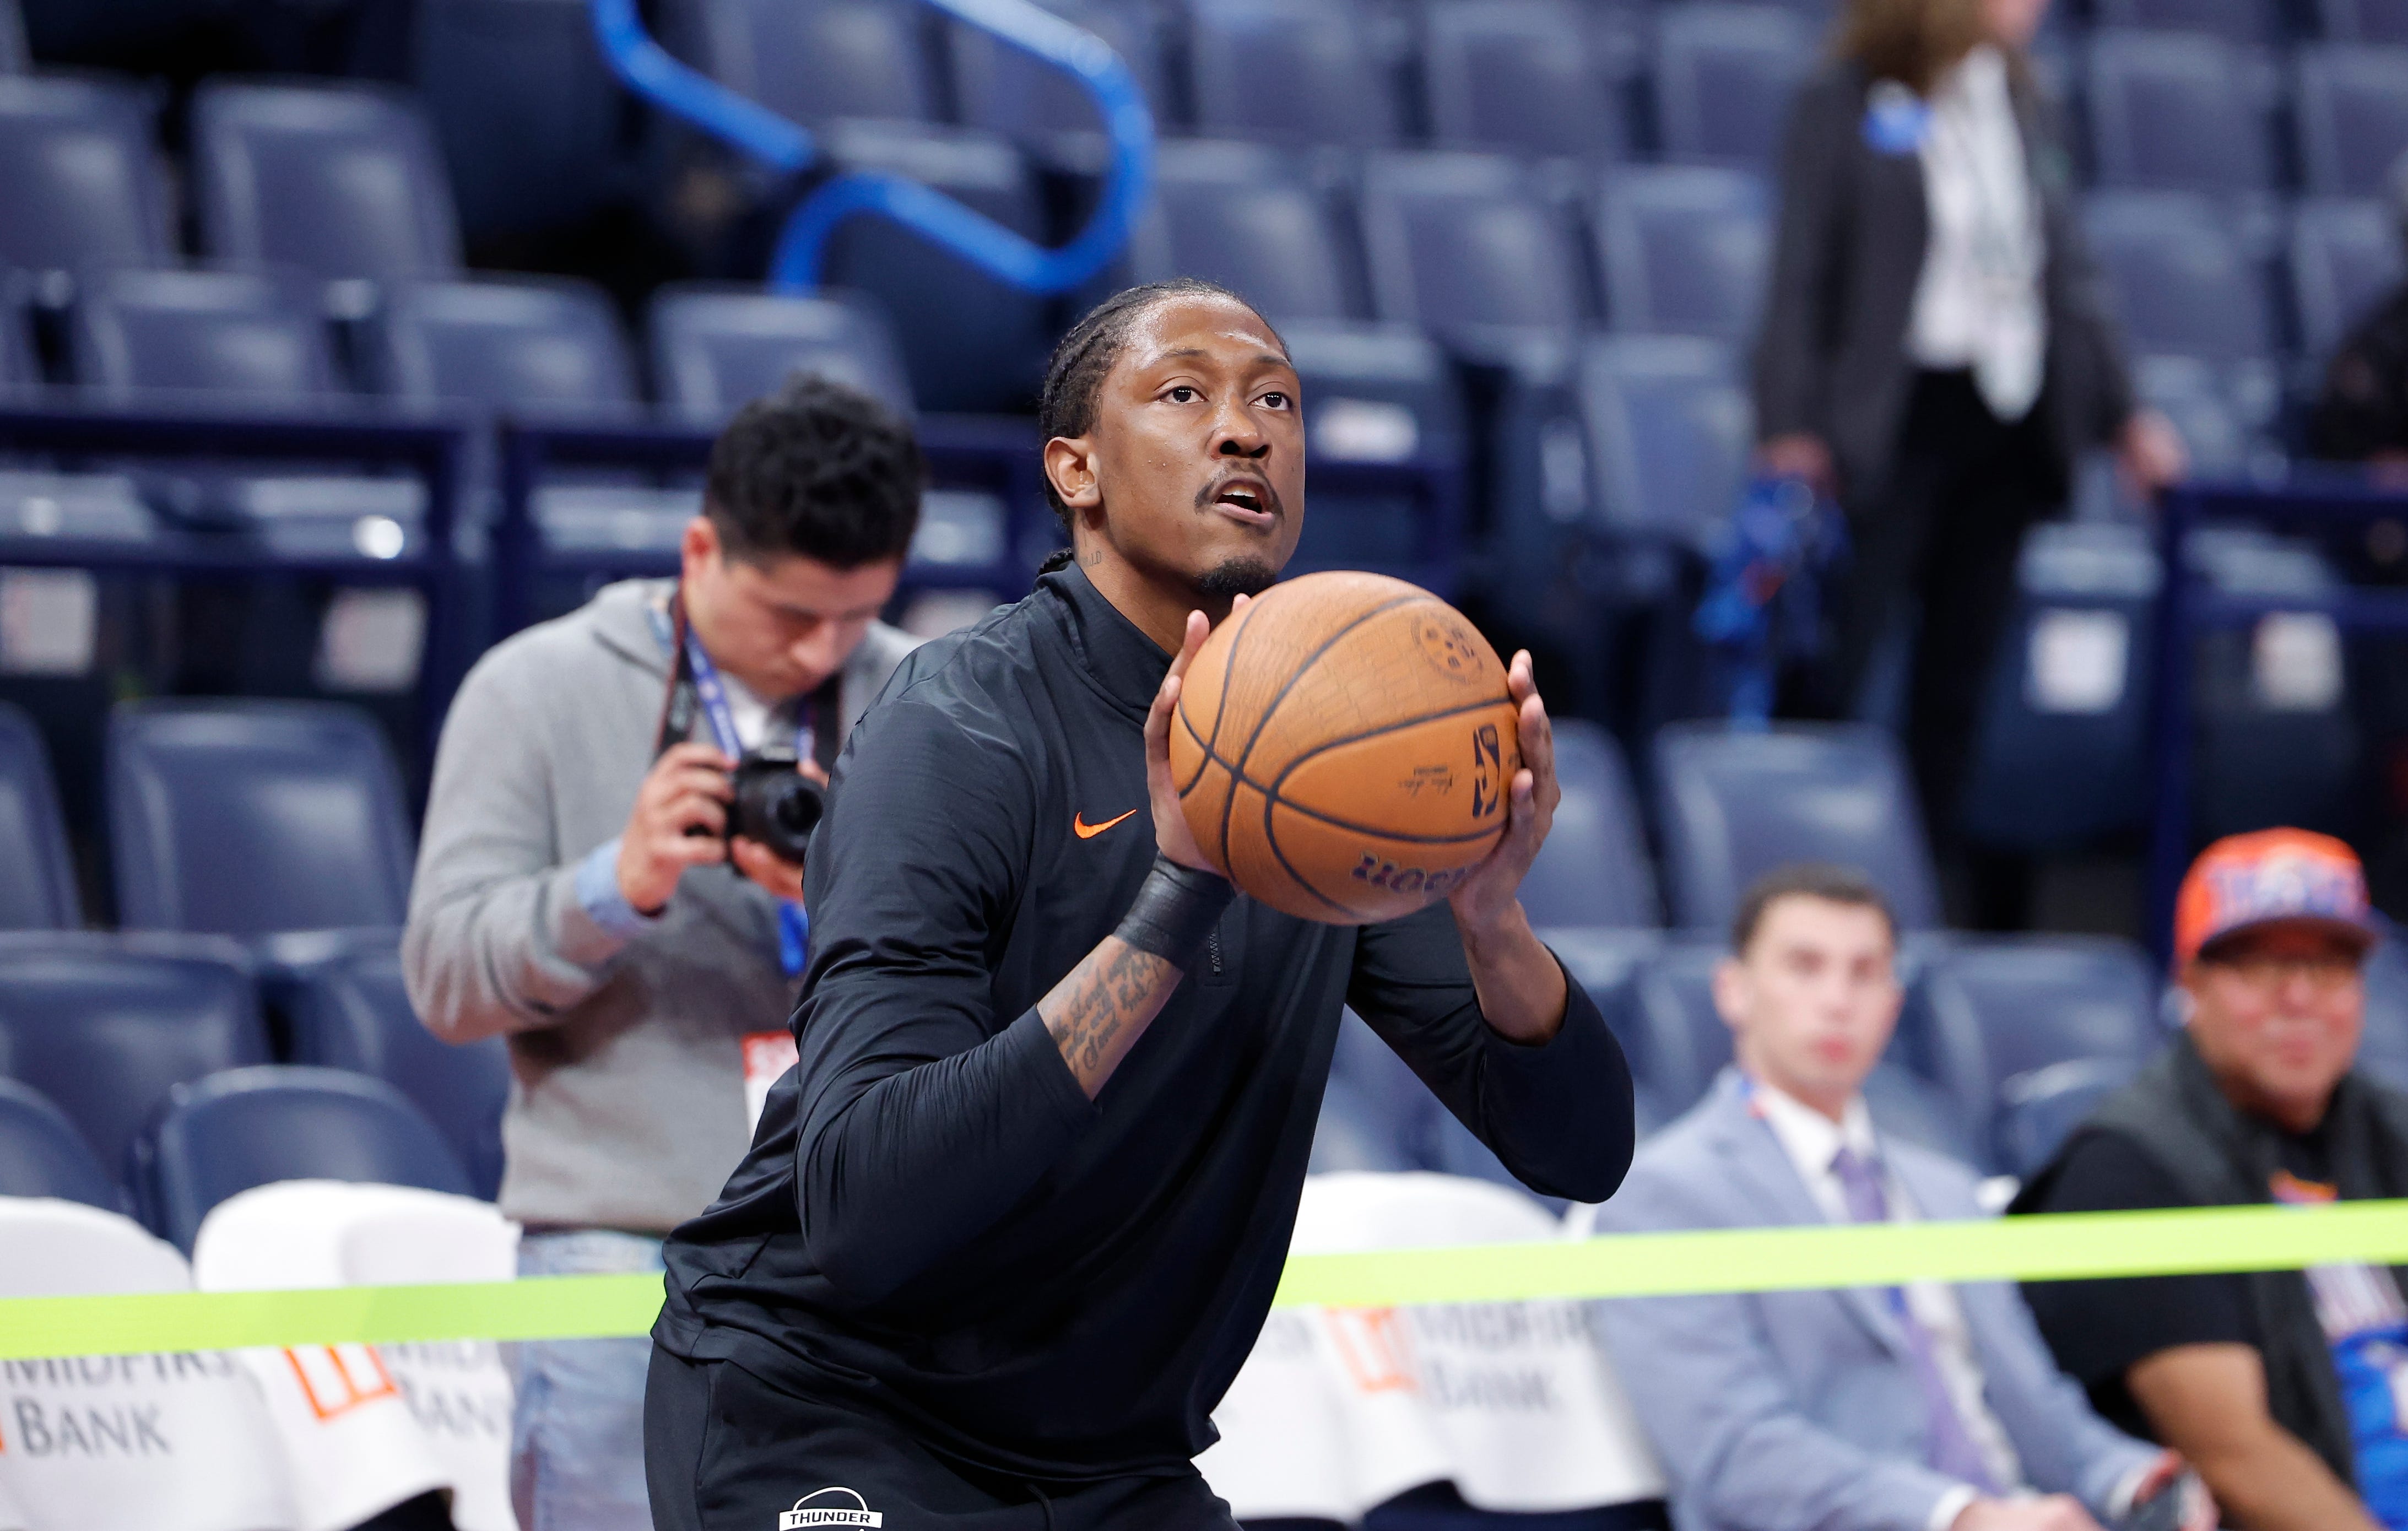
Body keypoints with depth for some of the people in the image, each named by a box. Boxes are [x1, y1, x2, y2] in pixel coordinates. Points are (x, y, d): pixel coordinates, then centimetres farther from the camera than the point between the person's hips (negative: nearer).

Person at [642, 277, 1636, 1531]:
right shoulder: (958, 735, -17)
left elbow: (1581, 1155, -2)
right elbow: (861, 1211, -31)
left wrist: (1491, 923, -23)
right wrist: (1175, 899, -38)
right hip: (819, 1414, -6)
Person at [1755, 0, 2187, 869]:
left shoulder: (2024, 113, 14)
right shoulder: (1844, 111, -3)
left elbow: (2070, 282, 18)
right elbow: (1799, 282, -6)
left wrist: (2121, 416, 11)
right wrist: (1790, 429, -15)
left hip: (2007, 429, 6)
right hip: (1892, 427, -6)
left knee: (1960, 674, 7)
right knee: (1831, 672, -8)